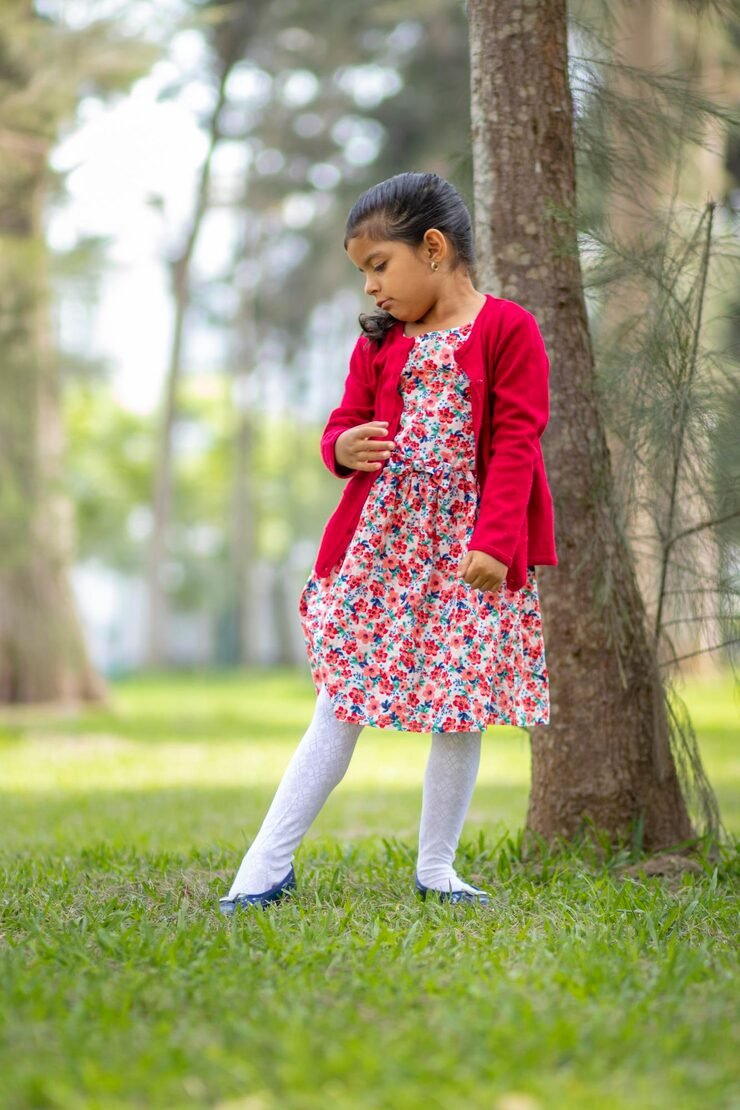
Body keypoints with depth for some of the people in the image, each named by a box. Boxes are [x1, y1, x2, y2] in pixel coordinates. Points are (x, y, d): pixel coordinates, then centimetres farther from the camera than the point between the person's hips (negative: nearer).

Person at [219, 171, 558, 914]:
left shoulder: (508, 329, -4)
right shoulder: (379, 342, 10)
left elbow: (517, 442, -9)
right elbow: (343, 425, 14)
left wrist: (493, 541, -17)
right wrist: (345, 447, -11)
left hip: (468, 544, -3)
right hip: (377, 542, 3)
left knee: (462, 711, 2)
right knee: (341, 706, 2)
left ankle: (435, 868, 14)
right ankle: (269, 864, 2)